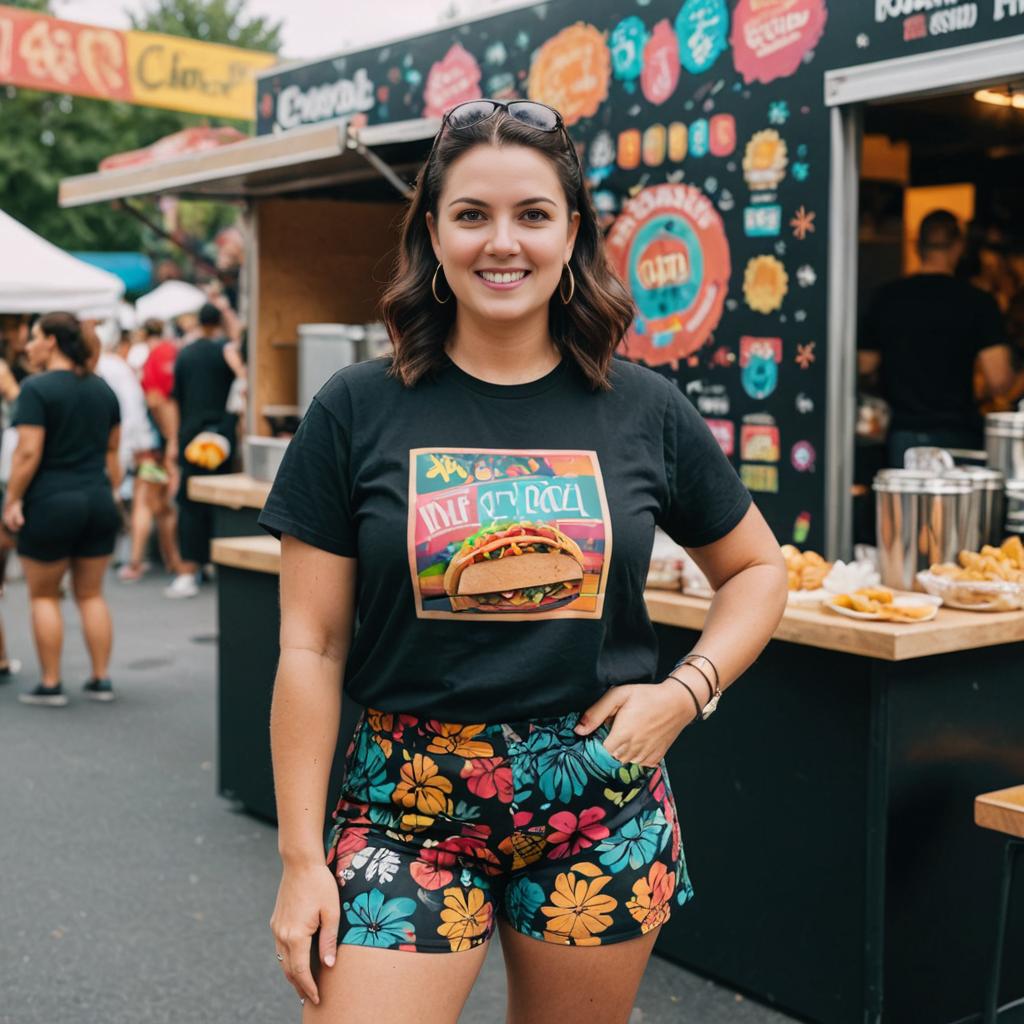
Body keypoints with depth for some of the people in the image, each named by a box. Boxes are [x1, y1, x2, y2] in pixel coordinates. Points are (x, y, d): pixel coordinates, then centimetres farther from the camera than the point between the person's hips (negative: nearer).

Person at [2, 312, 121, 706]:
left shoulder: (36, 389, -12)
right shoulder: (102, 388, 8)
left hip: (50, 503, -5)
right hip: (98, 501, 6)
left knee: (44, 595, 8)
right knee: (91, 594, 13)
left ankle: (50, 684, 9)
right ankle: (101, 679, 14)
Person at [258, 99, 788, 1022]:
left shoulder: (646, 412, 0)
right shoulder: (358, 413, -4)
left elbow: (756, 568, 14)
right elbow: (311, 649, -3)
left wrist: (688, 690, -4)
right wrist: (302, 859, -5)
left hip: (598, 811, 2)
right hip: (407, 808, -1)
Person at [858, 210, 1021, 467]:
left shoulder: (886, 297, 2)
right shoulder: (977, 301, -6)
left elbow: (866, 367, 12)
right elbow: (999, 381, -11)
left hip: (903, 434, 2)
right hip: (957, 435, -2)